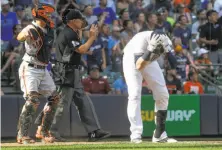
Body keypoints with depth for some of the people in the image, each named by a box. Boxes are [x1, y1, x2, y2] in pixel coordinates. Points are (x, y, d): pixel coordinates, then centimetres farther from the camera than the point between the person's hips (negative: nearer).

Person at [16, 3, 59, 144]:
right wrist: (24, 35, -65)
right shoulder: (32, 29, -19)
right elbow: (20, 37, -41)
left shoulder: (49, 29, 7)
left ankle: (43, 131, 20)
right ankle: (22, 135, -15)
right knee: (33, 100, -18)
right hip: (30, 69, -9)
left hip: (43, 70, 9)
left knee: (54, 98, 10)